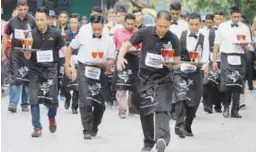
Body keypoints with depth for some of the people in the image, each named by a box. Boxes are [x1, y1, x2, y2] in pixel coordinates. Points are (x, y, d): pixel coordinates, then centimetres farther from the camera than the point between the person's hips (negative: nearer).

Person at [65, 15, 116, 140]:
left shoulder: (108, 40, -2)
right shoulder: (83, 35, -6)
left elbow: (111, 59, 3)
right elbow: (70, 48, 6)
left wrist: (108, 64, -21)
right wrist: (67, 66, 1)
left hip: (99, 71, 2)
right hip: (84, 68, -2)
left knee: (100, 102, 6)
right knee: (85, 99, -14)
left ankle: (94, 128, 29)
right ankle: (87, 130, -8)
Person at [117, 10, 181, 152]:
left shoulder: (173, 39, -8)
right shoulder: (145, 32, -8)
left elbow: (177, 62, 1)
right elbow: (127, 44, 0)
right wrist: (120, 56, -19)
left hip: (163, 78, -1)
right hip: (145, 77, 2)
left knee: (162, 108, -19)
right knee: (145, 111, 5)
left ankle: (162, 139, -34)